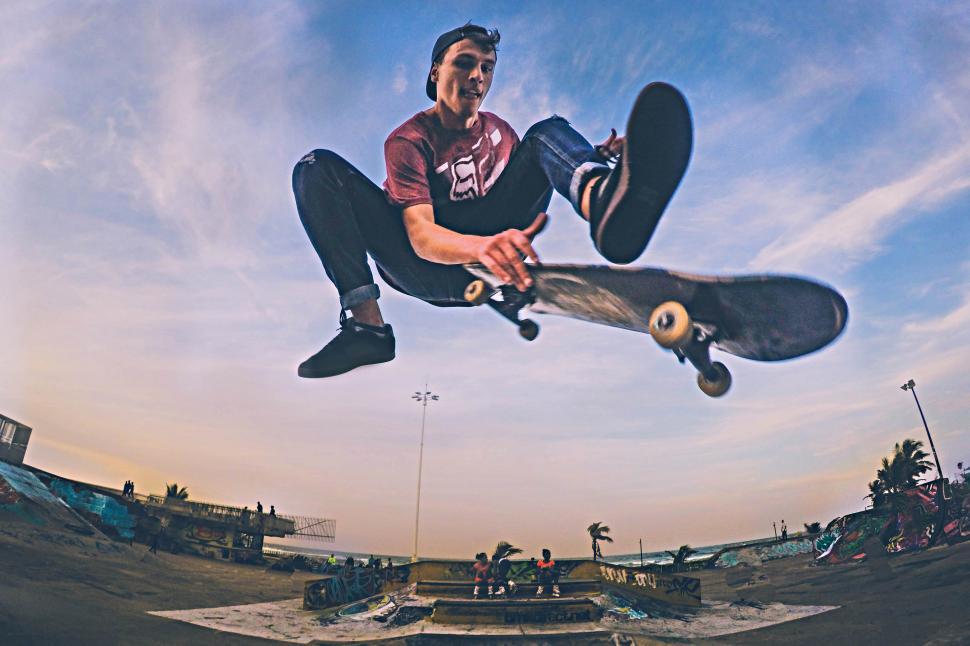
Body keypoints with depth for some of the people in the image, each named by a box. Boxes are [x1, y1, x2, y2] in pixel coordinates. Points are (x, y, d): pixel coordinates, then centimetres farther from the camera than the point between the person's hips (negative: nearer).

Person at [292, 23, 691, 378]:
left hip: (489, 262, 3)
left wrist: (590, 161, -4)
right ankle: (367, 324, -30)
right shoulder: (408, 140, -4)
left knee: (548, 132, -7)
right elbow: (421, 236, -20)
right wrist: (482, 246, -43)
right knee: (318, 167, -16)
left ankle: (603, 200, -46)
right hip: (431, 272, -2)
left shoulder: (498, 129, 15)